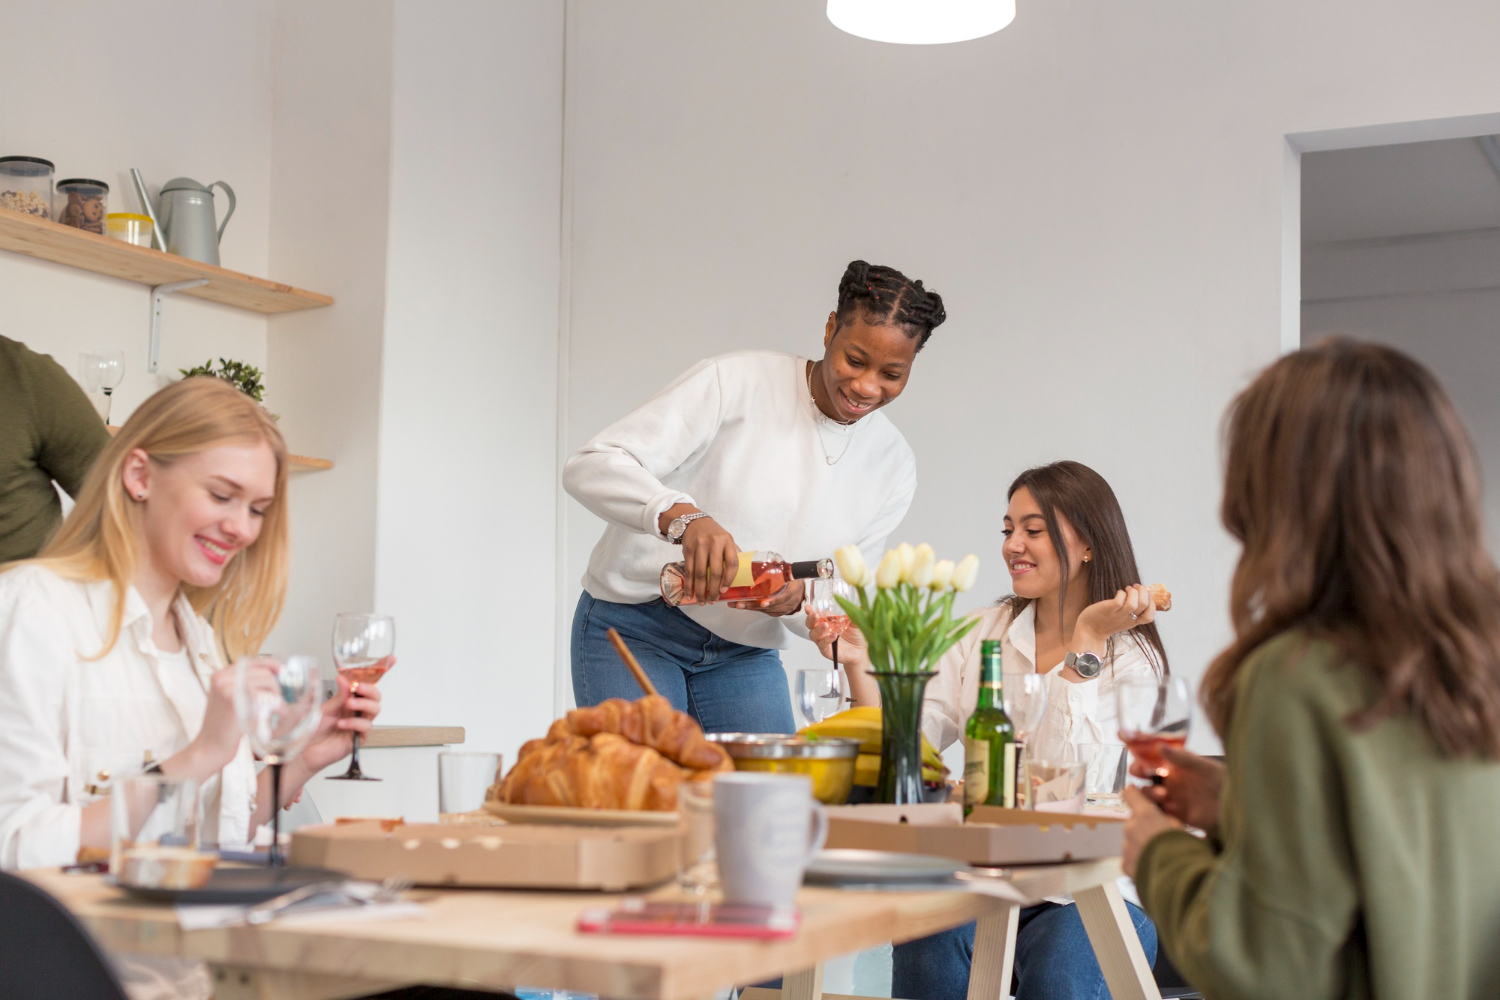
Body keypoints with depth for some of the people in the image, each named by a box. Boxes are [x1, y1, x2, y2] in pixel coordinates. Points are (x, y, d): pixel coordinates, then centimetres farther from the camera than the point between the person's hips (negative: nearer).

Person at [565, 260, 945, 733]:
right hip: (634, 630, -4)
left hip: (746, 655, 5)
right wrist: (683, 517, -43)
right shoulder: (735, 383, -16)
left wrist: (798, 598, -21)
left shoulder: (894, 465, 0)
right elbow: (590, 468, -23)